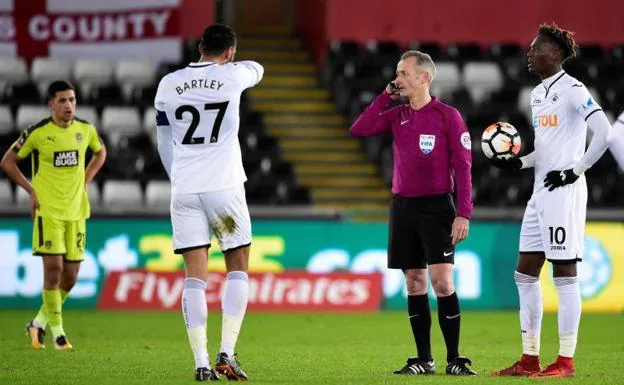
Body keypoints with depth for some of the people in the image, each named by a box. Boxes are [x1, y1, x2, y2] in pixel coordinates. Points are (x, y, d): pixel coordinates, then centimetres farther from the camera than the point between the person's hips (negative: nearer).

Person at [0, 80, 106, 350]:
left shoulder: (85, 129, 3)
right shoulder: (37, 132, -8)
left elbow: (100, 152, 25)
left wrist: (85, 182, 11)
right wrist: (31, 191, -5)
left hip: (76, 211, 4)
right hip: (48, 211, -4)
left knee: (70, 276, 4)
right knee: (53, 268, -13)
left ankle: (38, 323, 23)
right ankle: (57, 331, -3)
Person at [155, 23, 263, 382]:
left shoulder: (169, 84, 6)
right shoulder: (232, 77, -2)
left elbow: (164, 142, 14)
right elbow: (257, 69, 23)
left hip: (184, 190, 3)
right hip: (225, 187, -2)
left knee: (195, 276, 3)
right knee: (238, 268, 11)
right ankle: (227, 352, 0)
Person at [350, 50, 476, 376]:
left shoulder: (447, 116, -5)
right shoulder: (396, 115, 10)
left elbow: (462, 166, -7)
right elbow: (358, 130, 2)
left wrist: (464, 213, -14)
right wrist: (385, 97, 0)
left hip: (436, 207, -5)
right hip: (402, 206, 5)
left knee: (442, 281, -12)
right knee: (414, 283, 5)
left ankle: (454, 359, -6)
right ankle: (423, 360, 11)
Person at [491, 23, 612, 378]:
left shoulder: (572, 90, -11)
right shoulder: (538, 93, 16)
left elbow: (603, 131, -20)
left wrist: (576, 170, -17)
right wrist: (519, 163, 8)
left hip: (564, 190, -9)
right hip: (541, 192, 9)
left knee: (565, 275, -5)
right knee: (525, 273, 9)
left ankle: (566, 361, -1)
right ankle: (530, 359, 14)